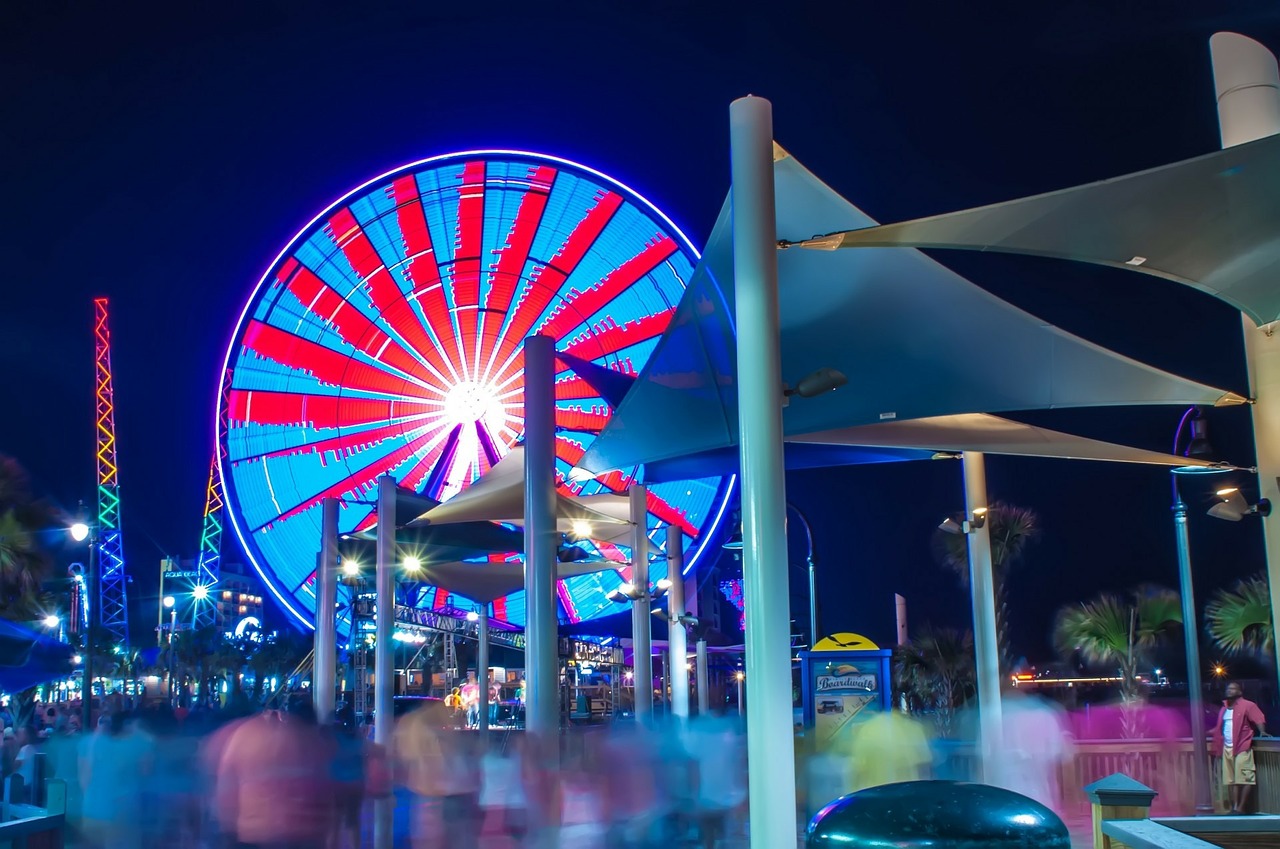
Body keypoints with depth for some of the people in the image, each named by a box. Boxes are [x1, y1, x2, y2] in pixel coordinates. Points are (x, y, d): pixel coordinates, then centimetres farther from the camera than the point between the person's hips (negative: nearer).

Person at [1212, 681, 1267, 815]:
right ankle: (1233, 808, 8)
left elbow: (1259, 719, -13)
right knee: (1230, 779, 5)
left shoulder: (1247, 705, -3)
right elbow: (1219, 728, 22)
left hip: (1242, 747, -7)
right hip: (1227, 748, 7)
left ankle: (1240, 808, -7)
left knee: (1245, 779, -9)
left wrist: (1262, 732, -29)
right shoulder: (1224, 708, 18)